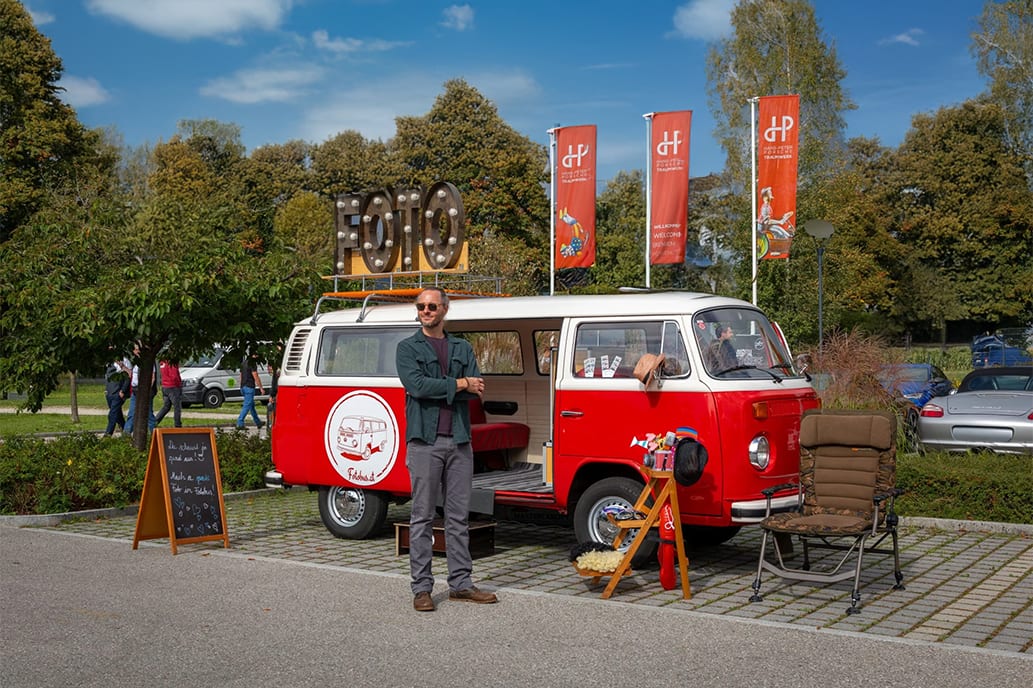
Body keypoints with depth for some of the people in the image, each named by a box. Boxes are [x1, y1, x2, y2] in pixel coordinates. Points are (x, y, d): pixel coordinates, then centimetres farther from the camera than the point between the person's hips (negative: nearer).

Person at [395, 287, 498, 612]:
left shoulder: (463, 348, 16)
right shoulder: (408, 348, 6)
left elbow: (478, 388, 1)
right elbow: (416, 385, -12)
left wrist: (437, 388, -13)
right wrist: (459, 383, -7)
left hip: (459, 441, 4)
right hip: (424, 441, -4)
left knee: (459, 516, 8)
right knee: (423, 517, -1)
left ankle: (461, 583, 15)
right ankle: (421, 588, 5)